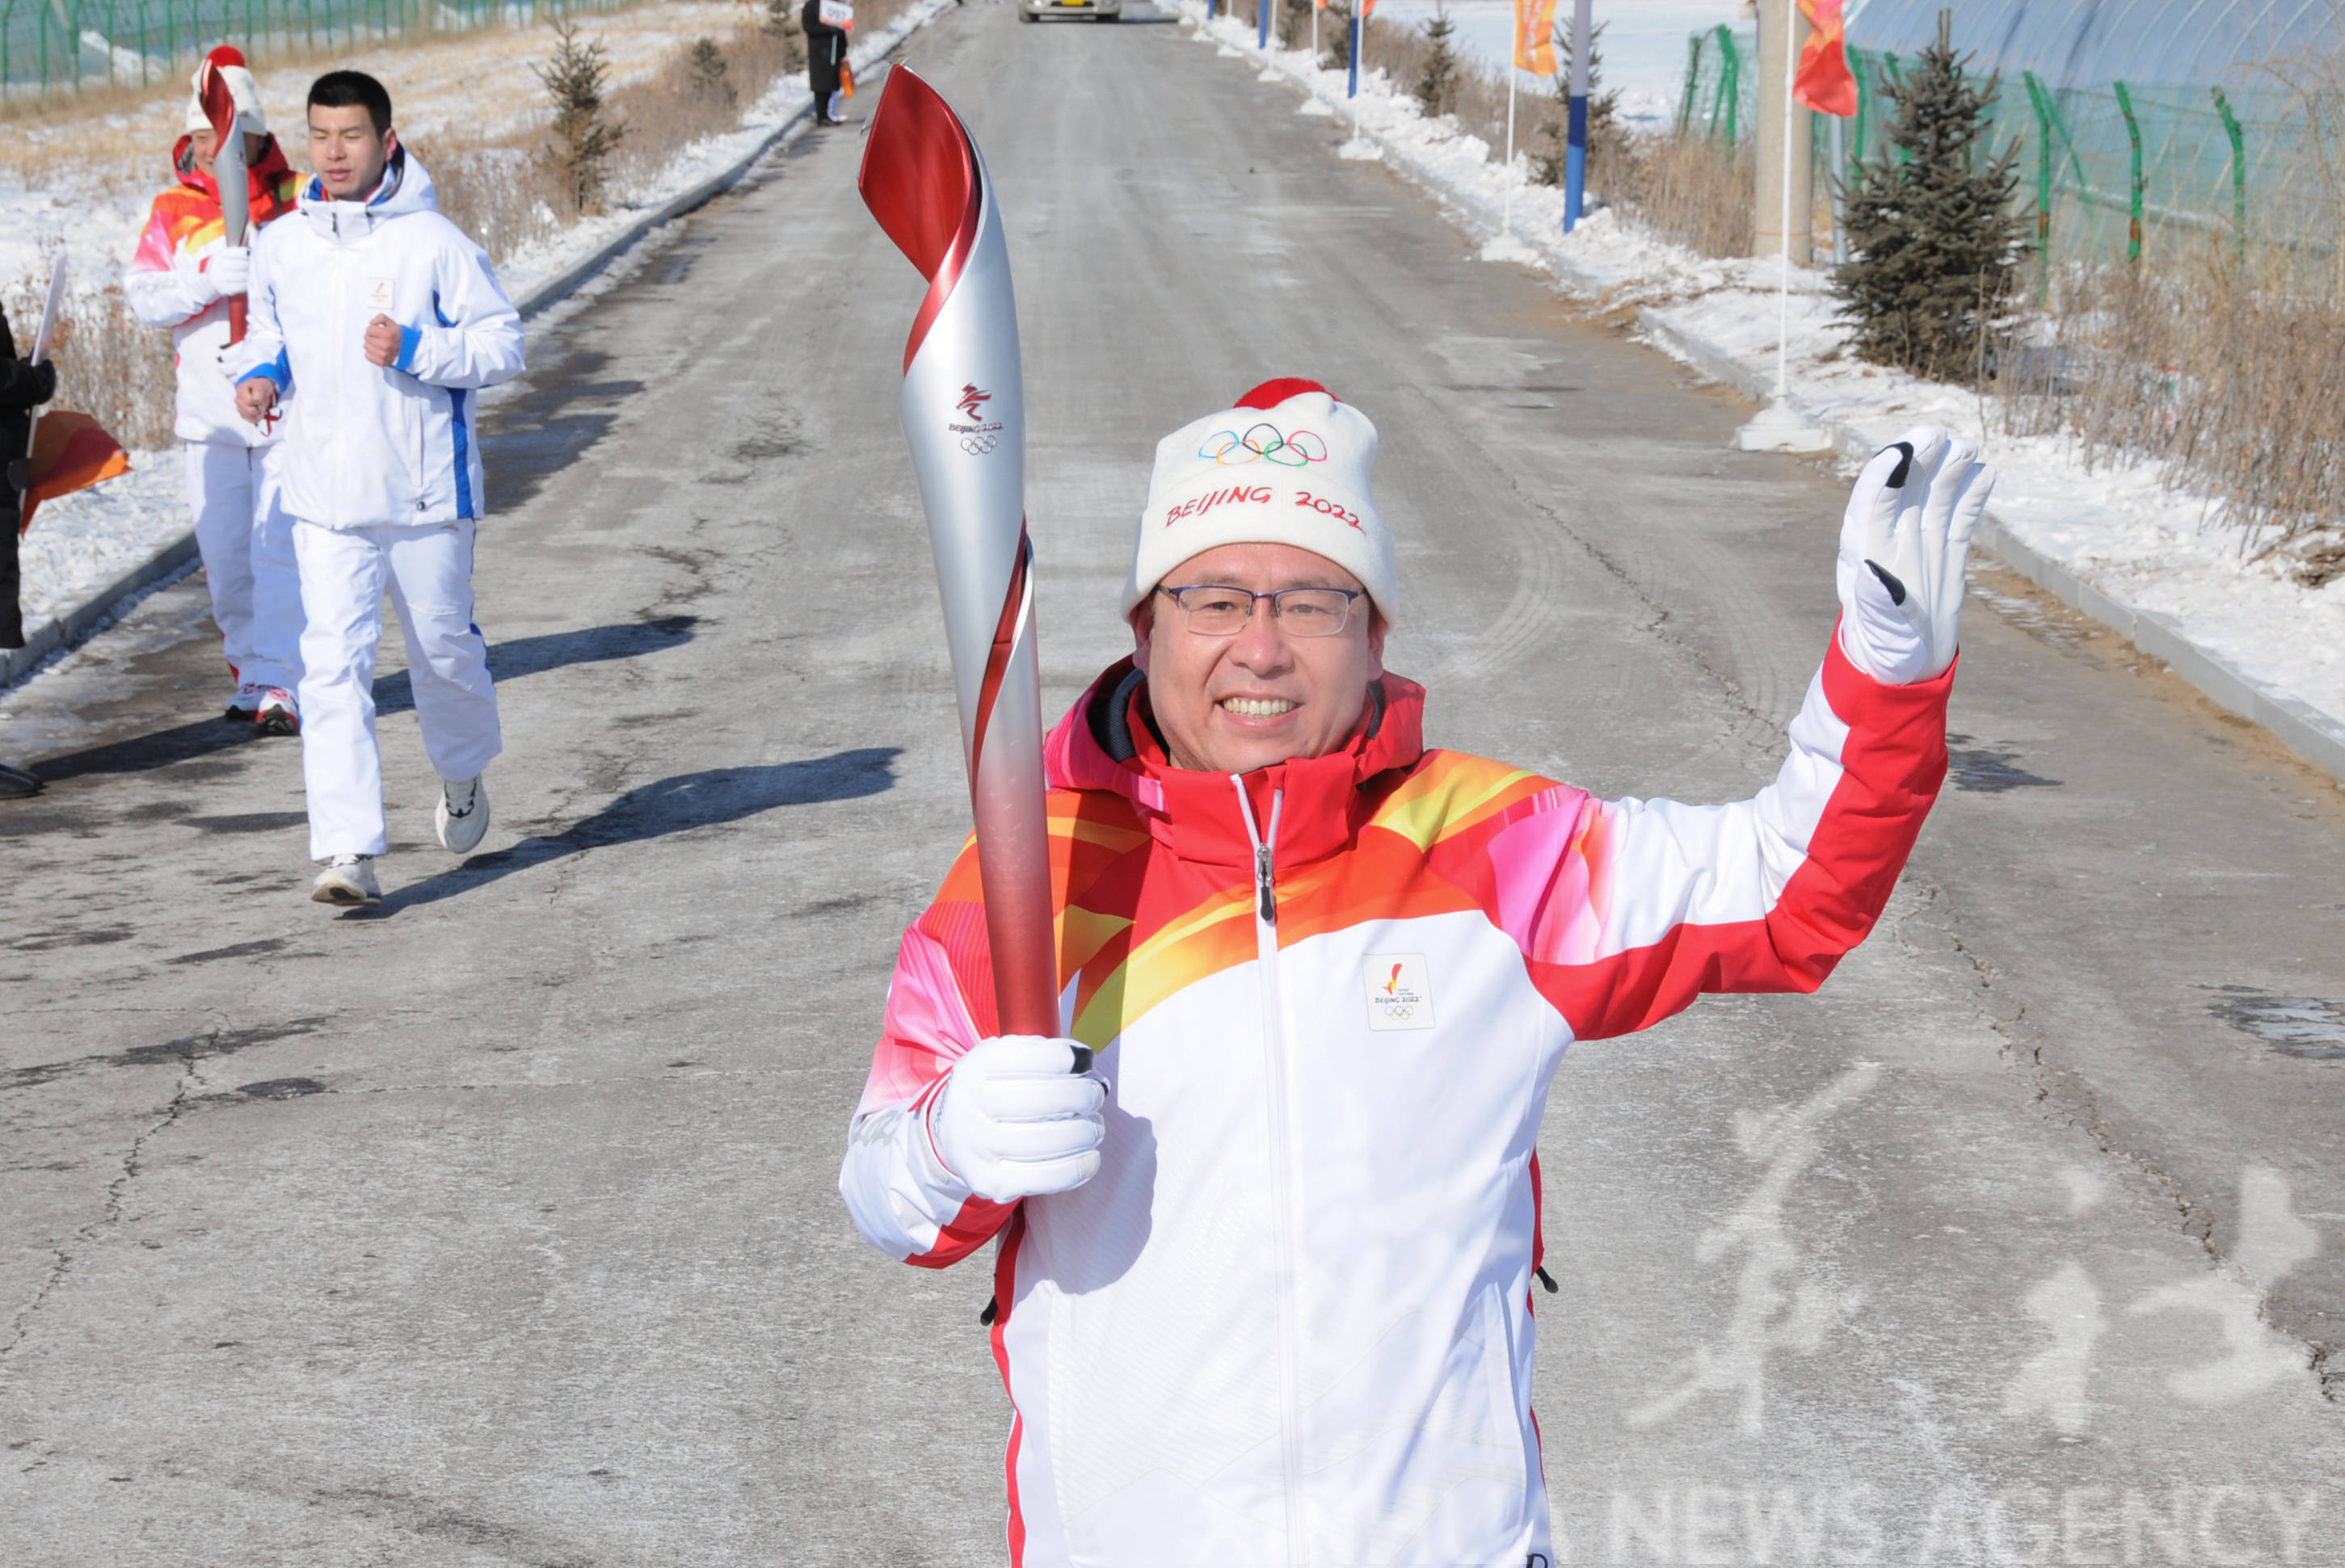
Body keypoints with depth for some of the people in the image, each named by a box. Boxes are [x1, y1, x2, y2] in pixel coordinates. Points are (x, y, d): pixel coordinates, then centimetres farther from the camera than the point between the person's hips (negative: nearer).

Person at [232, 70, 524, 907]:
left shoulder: (433, 242, -9)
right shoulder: (279, 246, 4)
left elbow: (504, 343, -7)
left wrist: (415, 350, -21)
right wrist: (260, 376, 0)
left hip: (425, 491, -2)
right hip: (325, 493, 2)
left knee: (443, 646, 14)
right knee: (333, 665, -9)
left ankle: (463, 772, 45)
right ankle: (349, 852, -12)